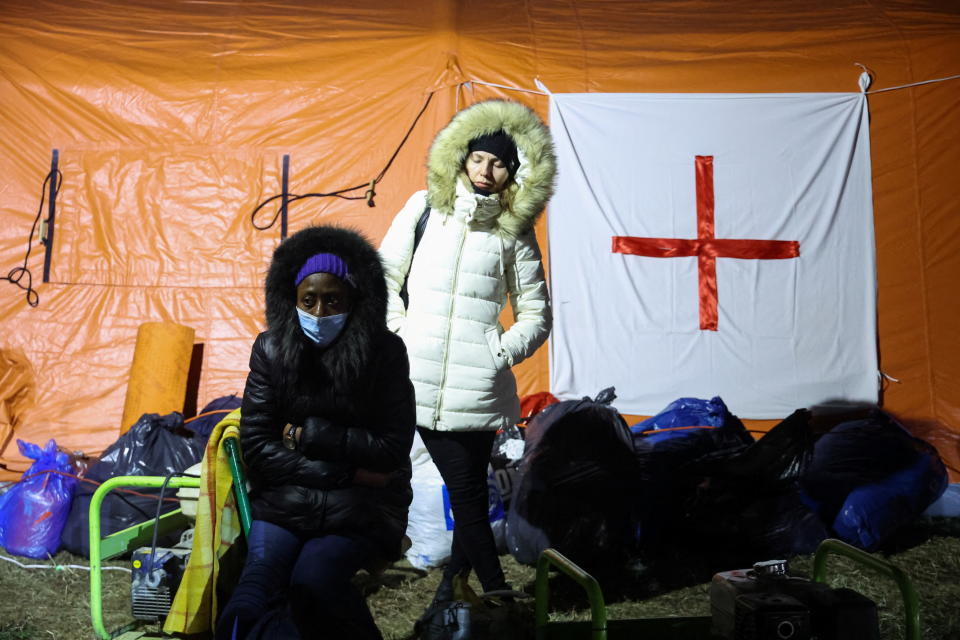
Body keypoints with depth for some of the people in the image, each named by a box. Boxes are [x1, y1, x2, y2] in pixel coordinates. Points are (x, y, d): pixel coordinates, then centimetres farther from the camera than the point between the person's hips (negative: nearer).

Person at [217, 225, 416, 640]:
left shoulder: (384, 352, -3)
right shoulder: (271, 350, 1)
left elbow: (393, 450, -5)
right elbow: (256, 449, -3)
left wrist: (306, 434, -9)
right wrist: (347, 472, -11)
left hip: (361, 511, -1)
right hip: (283, 502, 1)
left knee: (312, 579, -27)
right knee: (253, 602, -26)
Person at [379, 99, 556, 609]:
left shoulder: (514, 231, 6)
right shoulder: (424, 207, 8)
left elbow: (536, 313, 10)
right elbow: (384, 274, 12)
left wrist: (503, 352, -6)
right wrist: (399, 332, 1)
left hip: (475, 381, -1)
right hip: (420, 376, 1)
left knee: (468, 491, 0)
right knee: (465, 490, 5)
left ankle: (454, 581, 20)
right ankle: (495, 591, 19)